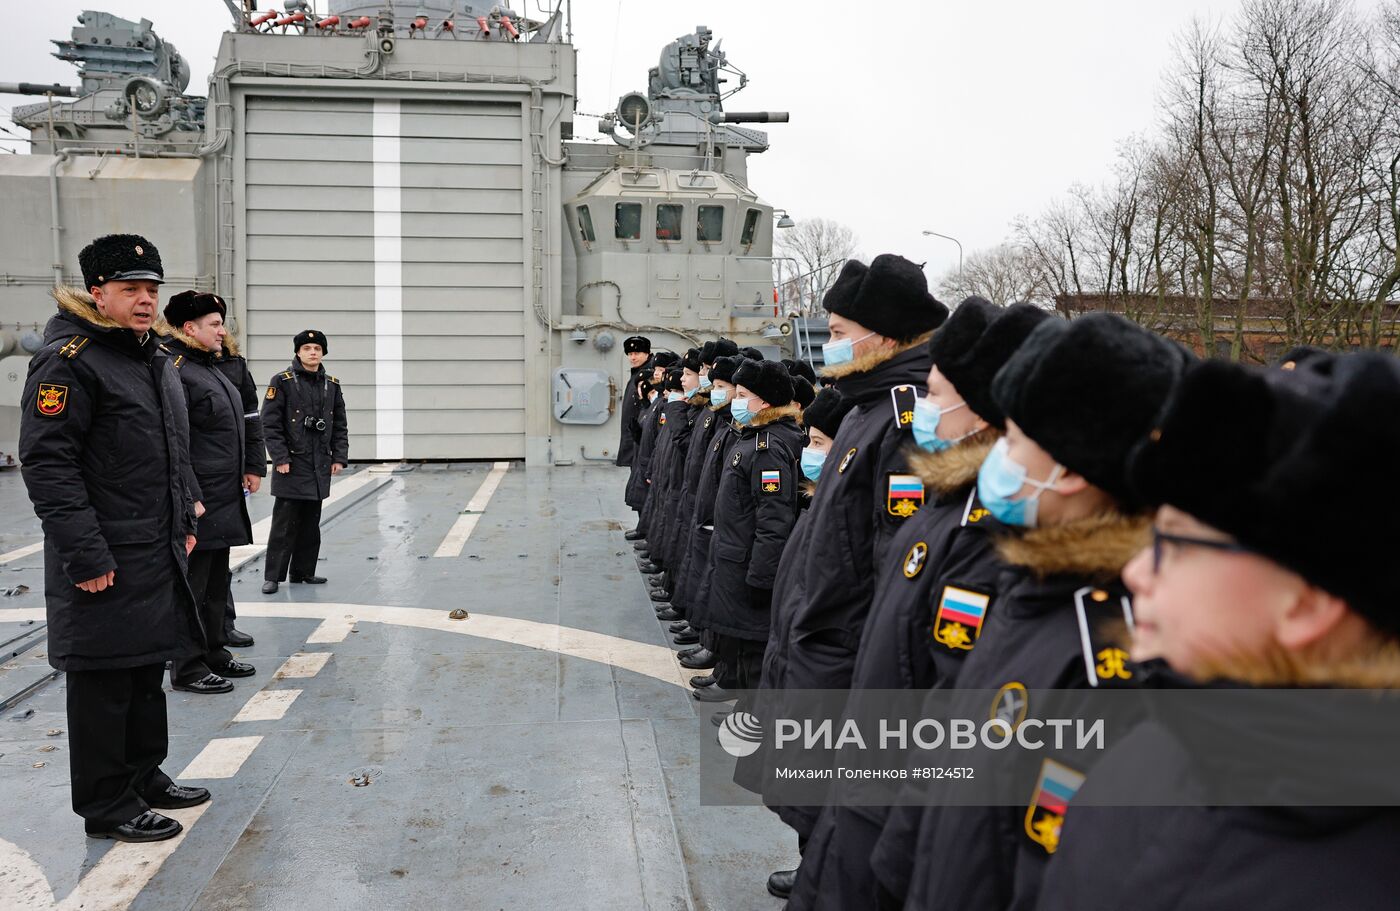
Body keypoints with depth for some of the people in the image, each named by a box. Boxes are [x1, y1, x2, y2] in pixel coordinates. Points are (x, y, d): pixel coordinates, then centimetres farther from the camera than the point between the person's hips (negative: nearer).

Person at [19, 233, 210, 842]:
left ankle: (144, 776, 33)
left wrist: (184, 523, 19)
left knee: (147, 670, 18)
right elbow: (46, 462, -20)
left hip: (159, 555, 9)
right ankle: (107, 807, 14)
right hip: (105, 563, -9)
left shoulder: (156, 361, 14)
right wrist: (84, 554, -22)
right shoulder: (69, 360, -15)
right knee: (104, 680, 2)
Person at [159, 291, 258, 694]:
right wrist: (191, 498, -23)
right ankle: (187, 669, 9)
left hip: (225, 501, 10)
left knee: (217, 583, 18)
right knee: (191, 585, 0)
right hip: (198, 504, -10)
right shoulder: (174, 371, -16)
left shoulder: (210, 369, 16)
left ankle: (214, 653, 29)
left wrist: (248, 467, 21)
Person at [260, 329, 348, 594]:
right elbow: (270, 423, -9)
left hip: (320, 467, 5)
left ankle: (303, 571, 21)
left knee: (311, 523, 11)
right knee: (284, 523, -4)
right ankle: (272, 576, 4)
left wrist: (339, 457, 6)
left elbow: (340, 425, 14)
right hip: (291, 466, -5)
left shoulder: (332, 385, 11)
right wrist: (281, 458, -14)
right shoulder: (282, 382, -5)